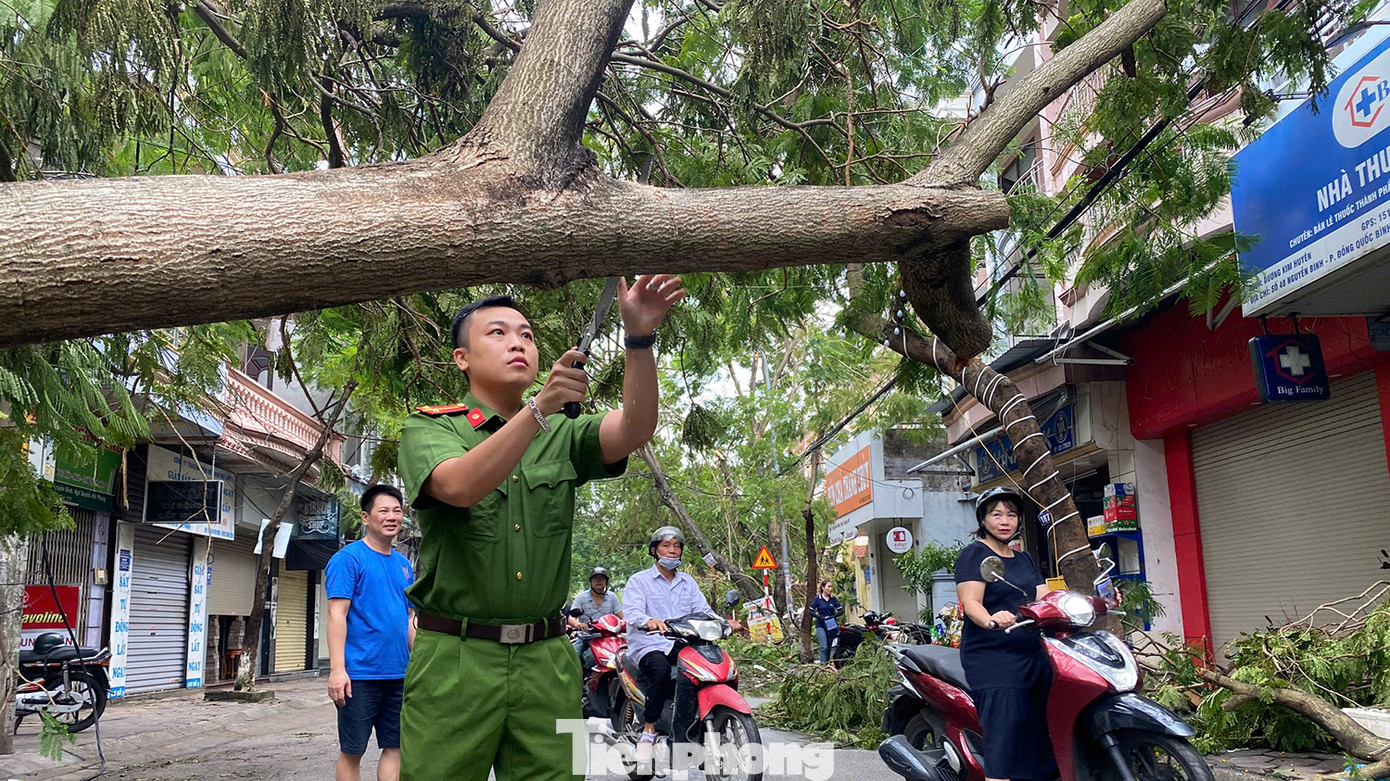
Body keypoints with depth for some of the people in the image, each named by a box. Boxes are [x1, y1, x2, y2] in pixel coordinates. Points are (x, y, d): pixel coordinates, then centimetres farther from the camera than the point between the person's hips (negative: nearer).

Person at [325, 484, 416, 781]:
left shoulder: (403, 565, 15)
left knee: (395, 747, 8)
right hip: (359, 675, -6)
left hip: (399, 675, 6)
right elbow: (337, 615, -12)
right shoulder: (348, 558, -5)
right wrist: (337, 669, -19)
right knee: (352, 751, 4)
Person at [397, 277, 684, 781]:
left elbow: (636, 428, -7)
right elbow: (461, 486, -19)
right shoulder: (428, 428, 3)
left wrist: (639, 337, -22)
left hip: (546, 663, 3)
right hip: (455, 661, -2)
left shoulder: (563, 436, 12)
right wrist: (539, 407, -29)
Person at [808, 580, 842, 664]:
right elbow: (811, 611, -2)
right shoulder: (818, 599, -4)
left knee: (829, 647, 9)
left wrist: (834, 616, -11)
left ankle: (828, 663, 16)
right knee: (824, 647, -15)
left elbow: (841, 610, 7)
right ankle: (823, 664, -17)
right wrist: (820, 617, -15)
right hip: (821, 625, -4)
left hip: (832, 625, 4)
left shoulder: (833, 599, 5)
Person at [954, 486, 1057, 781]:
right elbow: (971, 602, -15)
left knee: (1044, 740, 8)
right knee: (1006, 746, -15)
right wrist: (991, 620, -36)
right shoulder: (974, 554, -3)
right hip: (993, 659, -7)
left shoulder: (1024, 558, 20)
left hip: (1033, 656, 8)